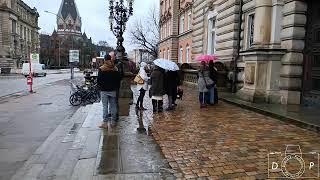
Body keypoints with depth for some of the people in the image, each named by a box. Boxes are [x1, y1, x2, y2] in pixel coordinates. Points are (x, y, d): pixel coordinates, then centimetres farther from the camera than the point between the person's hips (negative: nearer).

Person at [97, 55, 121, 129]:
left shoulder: (101, 69, -7)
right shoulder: (115, 69, 0)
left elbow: (98, 80, -6)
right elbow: (119, 79, 3)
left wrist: (101, 87, 11)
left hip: (104, 91, -2)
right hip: (113, 90, 3)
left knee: (105, 107, 1)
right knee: (113, 106, 10)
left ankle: (105, 123, 3)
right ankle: (113, 121, 17)